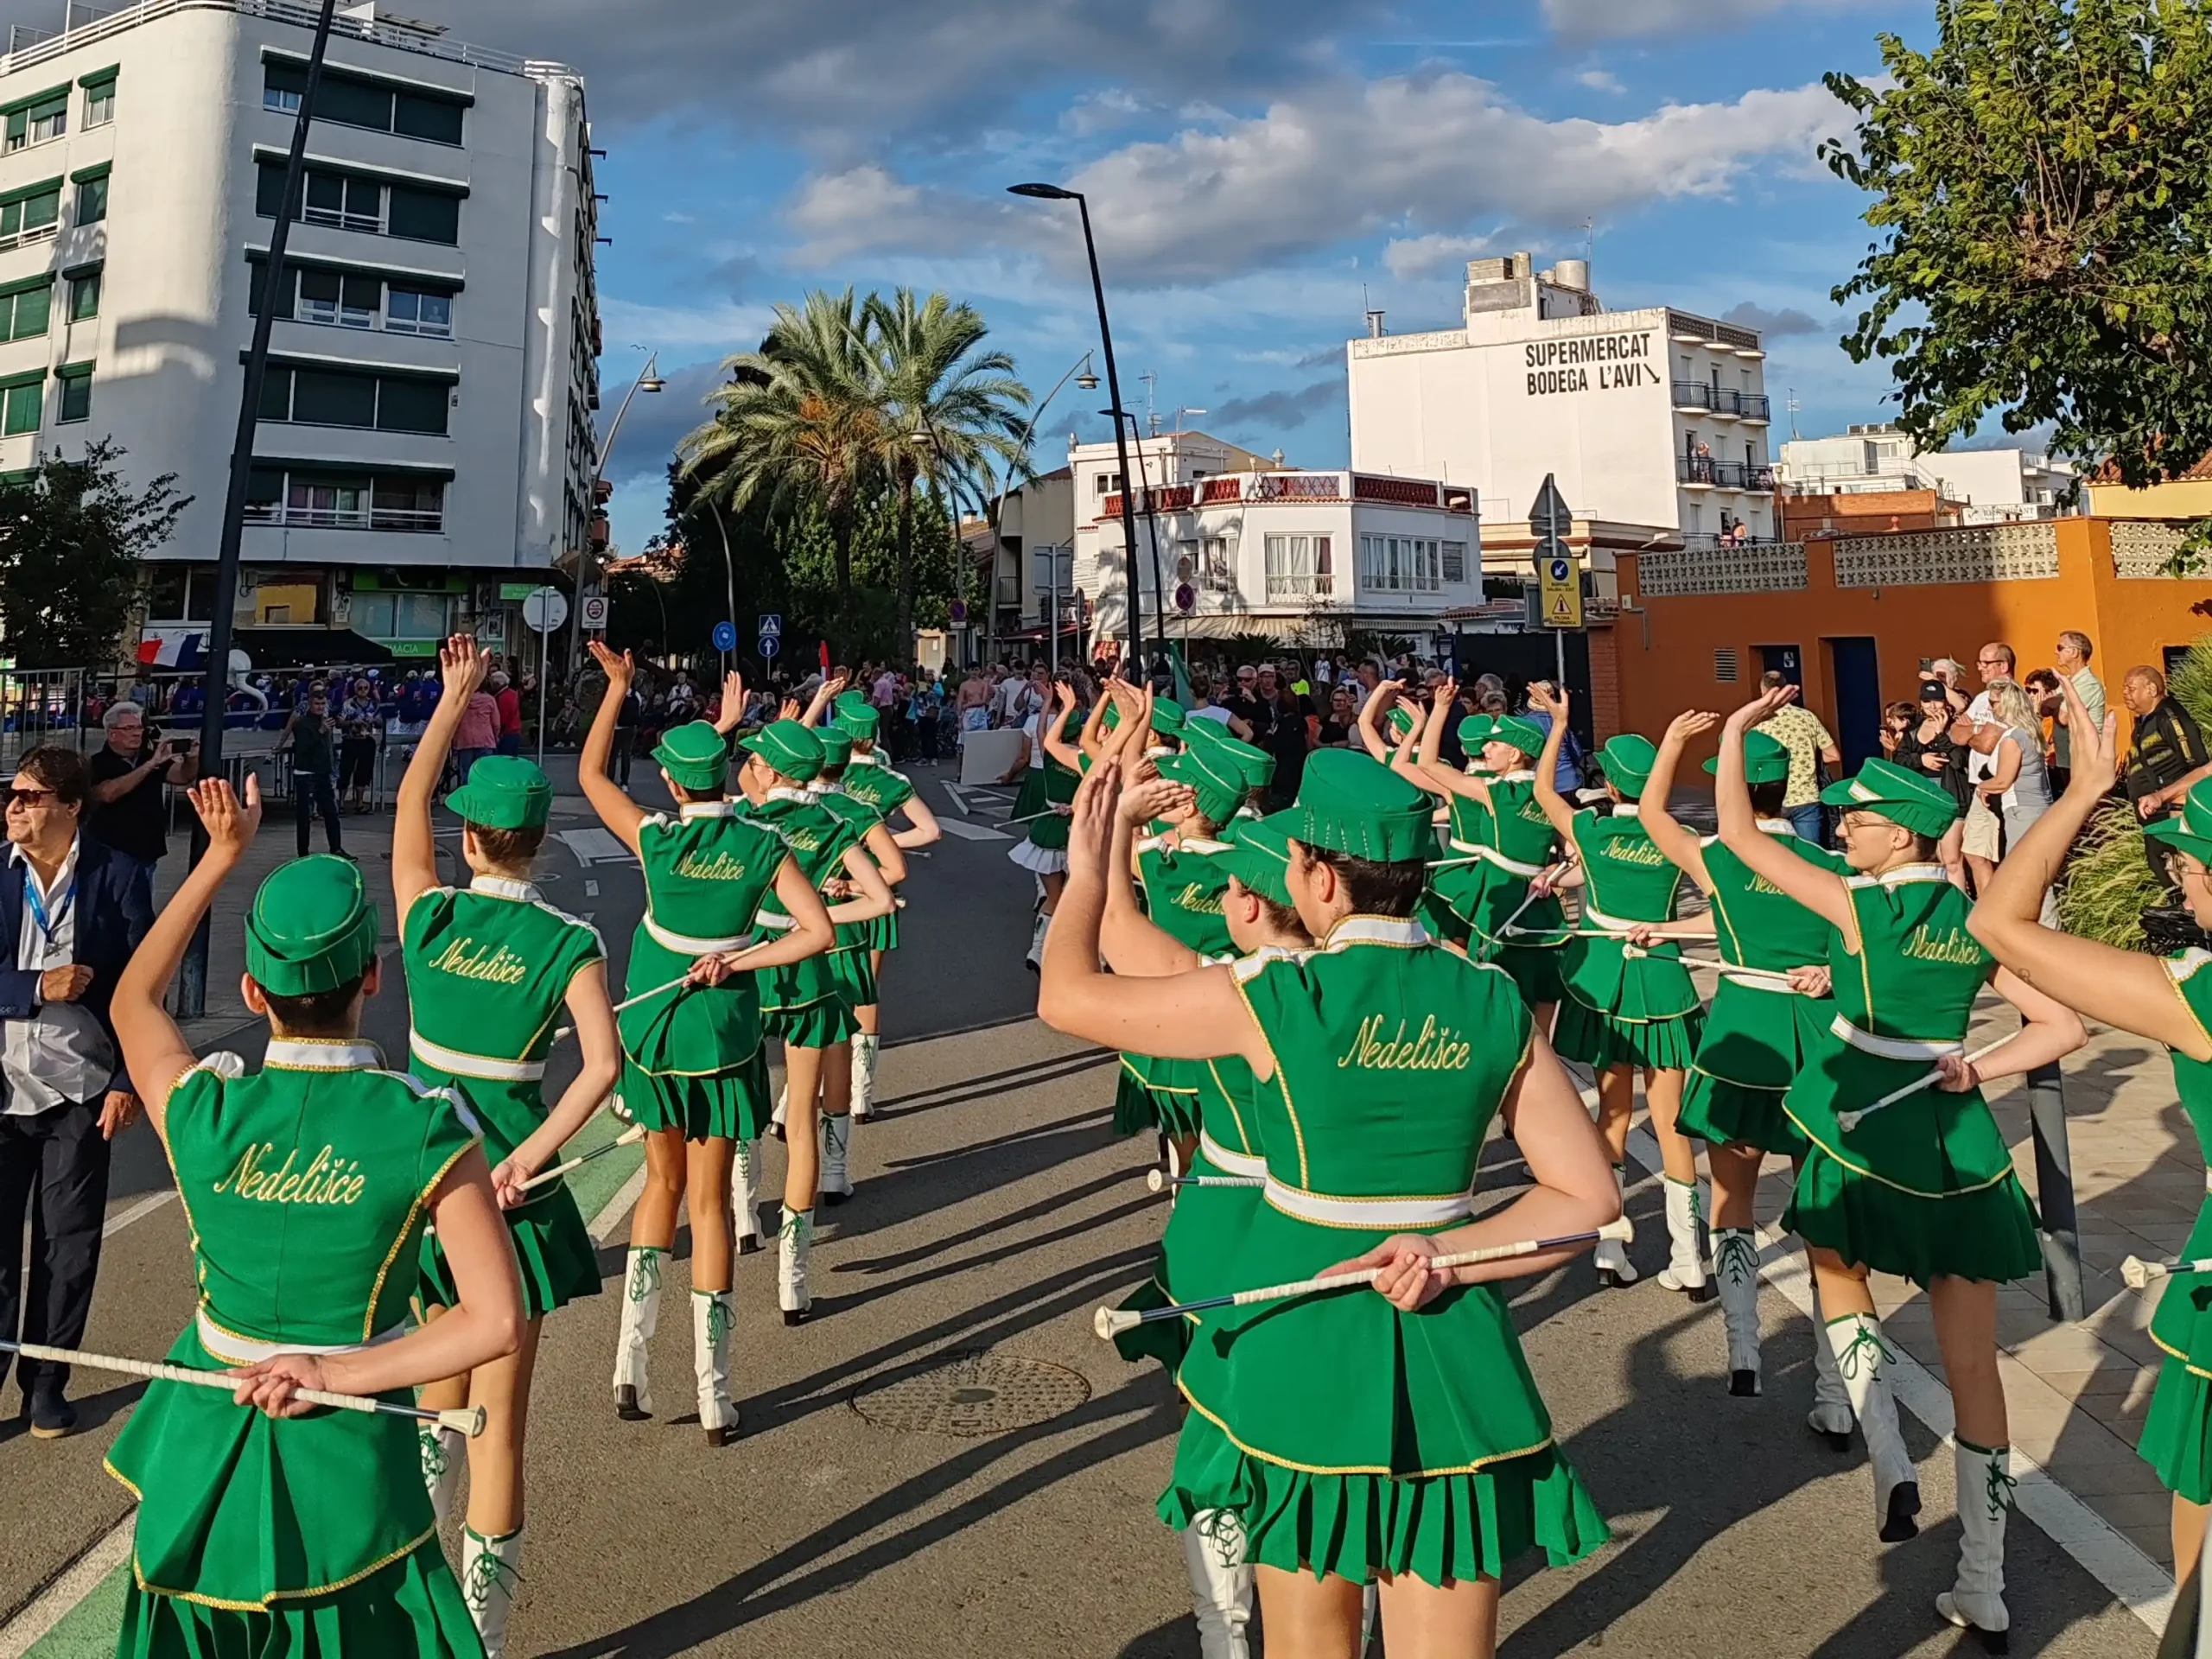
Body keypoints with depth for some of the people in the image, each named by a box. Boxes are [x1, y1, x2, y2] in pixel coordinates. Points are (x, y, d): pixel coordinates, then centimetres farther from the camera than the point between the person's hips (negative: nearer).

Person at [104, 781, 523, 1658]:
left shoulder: (203, 1112, -14)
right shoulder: (427, 1128, -20)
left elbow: (133, 1000, 10)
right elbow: (496, 1322, -21)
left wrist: (222, 855, 12)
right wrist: (341, 1374, -14)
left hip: (204, 1442, 2)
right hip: (348, 1456, -2)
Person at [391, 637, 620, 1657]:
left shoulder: (426, 915, -5)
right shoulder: (569, 943, -11)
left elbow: (407, 800, 10)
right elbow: (603, 1065, -24)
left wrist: (456, 694, 14)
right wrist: (528, 1156, -19)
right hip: (508, 1187, -3)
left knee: (439, 1390, 26)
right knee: (499, 1416, 6)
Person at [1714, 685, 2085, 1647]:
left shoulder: (1860, 907, -10)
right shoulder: (1977, 921, 5)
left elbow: (1737, 834, -8)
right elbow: (2063, 1027, 6)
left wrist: (1736, 730, -1)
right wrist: (1978, 1070, 1)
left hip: (1866, 1126, -5)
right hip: (1959, 1137, 5)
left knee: (1839, 1276, 24)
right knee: (1972, 1361, 9)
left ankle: (1890, 1463, 4)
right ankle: (1984, 1591, 17)